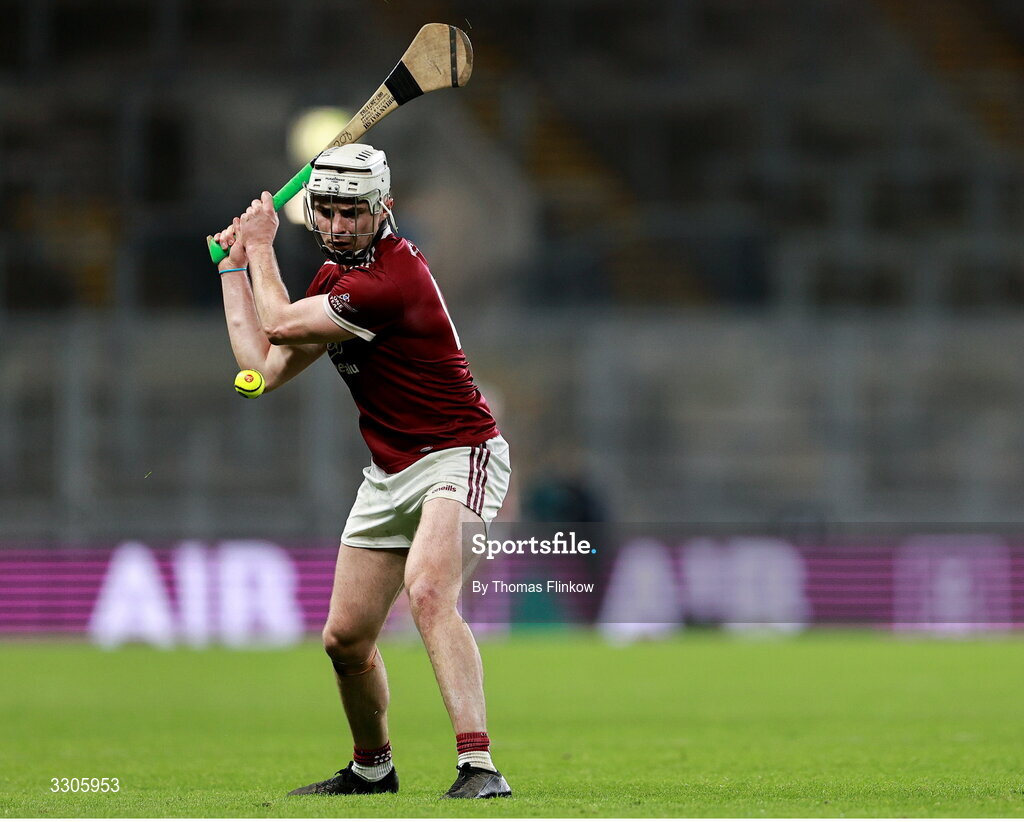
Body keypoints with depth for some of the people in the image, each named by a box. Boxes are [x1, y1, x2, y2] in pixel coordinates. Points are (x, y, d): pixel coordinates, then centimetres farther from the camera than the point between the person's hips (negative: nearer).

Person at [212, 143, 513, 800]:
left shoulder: (392, 279, -23)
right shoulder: (336, 276, 8)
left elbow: (281, 326, -14)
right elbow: (265, 368, 10)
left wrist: (262, 246, 2)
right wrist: (235, 265, 13)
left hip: (458, 456, -9)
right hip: (390, 471, 9)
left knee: (428, 592, -32)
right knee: (346, 637, 11)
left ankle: (479, 766, -39)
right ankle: (373, 768, 34)